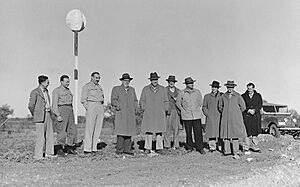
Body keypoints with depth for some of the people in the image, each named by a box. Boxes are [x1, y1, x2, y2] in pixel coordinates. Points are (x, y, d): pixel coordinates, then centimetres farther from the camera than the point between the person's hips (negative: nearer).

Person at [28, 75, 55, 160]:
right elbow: (31, 106, -11)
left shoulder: (46, 91, 15)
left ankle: (48, 153, 16)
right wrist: (35, 115, -2)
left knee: (50, 135, 8)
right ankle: (38, 155, 3)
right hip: (40, 117, -8)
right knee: (41, 136, -5)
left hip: (48, 115, 8)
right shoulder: (35, 92, -10)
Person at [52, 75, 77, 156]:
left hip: (70, 110, 7)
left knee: (72, 130, 4)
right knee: (62, 131, -6)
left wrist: (72, 114, 18)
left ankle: (69, 148, 13)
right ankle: (60, 149, 3)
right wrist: (58, 115, -17)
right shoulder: (56, 91, -3)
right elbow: (54, 104, -9)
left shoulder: (68, 90, 19)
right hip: (61, 110, -7)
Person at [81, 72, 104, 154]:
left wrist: (101, 108, 11)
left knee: (98, 129, 3)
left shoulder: (99, 87, 22)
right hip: (91, 106, -6)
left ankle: (94, 148, 7)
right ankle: (87, 149, -8)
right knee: (89, 129, -9)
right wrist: (88, 109, -10)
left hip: (100, 107, 7)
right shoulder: (87, 86, 2)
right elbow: (83, 100, -2)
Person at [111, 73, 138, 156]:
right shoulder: (116, 89, 8)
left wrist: (135, 108, 6)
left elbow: (135, 101, 23)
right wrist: (118, 106, -16)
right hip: (121, 114, -4)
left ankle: (127, 149, 6)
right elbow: (114, 100, -1)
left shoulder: (132, 89, 22)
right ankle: (119, 150, -6)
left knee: (129, 132, 2)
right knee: (121, 131, -10)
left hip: (131, 115, 4)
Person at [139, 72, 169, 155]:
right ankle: (148, 148, 1)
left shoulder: (163, 89, 10)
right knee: (149, 131, -4)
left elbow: (166, 102, 13)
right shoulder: (145, 89, 7)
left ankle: (159, 148, 5)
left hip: (160, 114, 1)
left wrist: (164, 111, 3)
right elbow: (142, 101, 10)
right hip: (148, 114, -1)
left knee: (159, 131, 0)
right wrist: (145, 110, 0)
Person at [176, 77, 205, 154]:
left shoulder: (197, 92, 2)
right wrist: (183, 110, 6)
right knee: (188, 132, 5)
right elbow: (178, 103, 12)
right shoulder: (182, 93, -2)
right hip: (187, 115, 0)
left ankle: (200, 148, 5)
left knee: (198, 132, -3)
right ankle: (189, 147, 19)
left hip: (197, 115, 1)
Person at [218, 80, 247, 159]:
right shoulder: (223, 96, 6)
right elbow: (220, 106, 21)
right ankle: (226, 150, 11)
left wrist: (237, 113, 8)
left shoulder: (238, 96, 0)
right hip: (225, 118, 2)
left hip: (235, 118, -2)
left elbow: (243, 107, 5)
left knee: (235, 135, -5)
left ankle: (235, 153, -2)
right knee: (225, 134, 1)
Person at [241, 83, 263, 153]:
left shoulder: (258, 96, 12)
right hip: (246, 116, -1)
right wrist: (248, 110, -13)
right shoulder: (243, 96, 8)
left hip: (256, 116, 2)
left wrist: (254, 110, -13)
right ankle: (247, 145, 0)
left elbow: (260, 105, 3)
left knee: (255, 132, 0)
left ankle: (253, 145, 7)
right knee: (248, 131, -5)